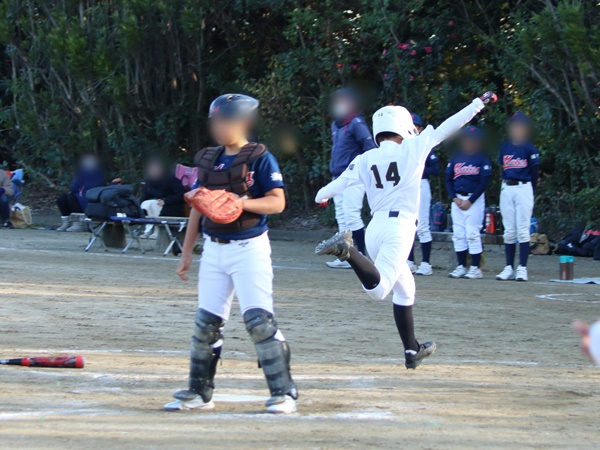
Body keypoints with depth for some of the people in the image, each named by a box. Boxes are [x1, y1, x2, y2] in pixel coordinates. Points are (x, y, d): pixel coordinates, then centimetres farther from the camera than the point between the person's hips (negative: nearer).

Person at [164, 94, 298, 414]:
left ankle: (283, 392, -8)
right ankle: (199, 393, 16)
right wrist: (186, 252, 16)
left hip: (249, 247, -6)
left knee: (259, 320, -13)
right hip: (214, 249, 6)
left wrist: (242, 203, -28)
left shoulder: (259, 158, -6)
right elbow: (198, 207, 17)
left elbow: (277, 202, -12)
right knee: (206, 322, 7)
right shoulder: (208, 160, 13)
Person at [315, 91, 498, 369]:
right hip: (399, 228, -6)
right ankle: (347, 250, -43)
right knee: (377, 289, -21)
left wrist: (321, 196, 28)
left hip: (375, 228, 6)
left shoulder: (365, 160, 9)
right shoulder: (412, 148, 2)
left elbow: (340, 182, 6)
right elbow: (447, 127, 7)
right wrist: (479, 104, 17)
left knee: (404, 289, 22)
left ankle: (412, 350, 28)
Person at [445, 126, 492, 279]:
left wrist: (470, 201, -11)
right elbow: (448, 180, 9)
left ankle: (476, 268, -5)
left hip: (475, 200, -4)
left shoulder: (482, 159, -1)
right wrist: (455, 198, -6)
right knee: (458, 234, 3)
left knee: (472, 233, -9)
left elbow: (484, 183, -6)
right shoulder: (455, 157, 10)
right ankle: (461, 267, 8)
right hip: (457, 199, 4)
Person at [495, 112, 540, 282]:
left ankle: (522, 268, -5)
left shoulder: (529, 148, -3)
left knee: (522, 230, -6)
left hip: (523, 188, -5)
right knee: (509, 231, 5)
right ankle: (509, 268, 8)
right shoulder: (504, 147, 10)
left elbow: (534, 172, -2)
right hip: (506, 189, 5)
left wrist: (530, 191, -2)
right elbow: (502, 168, 14)